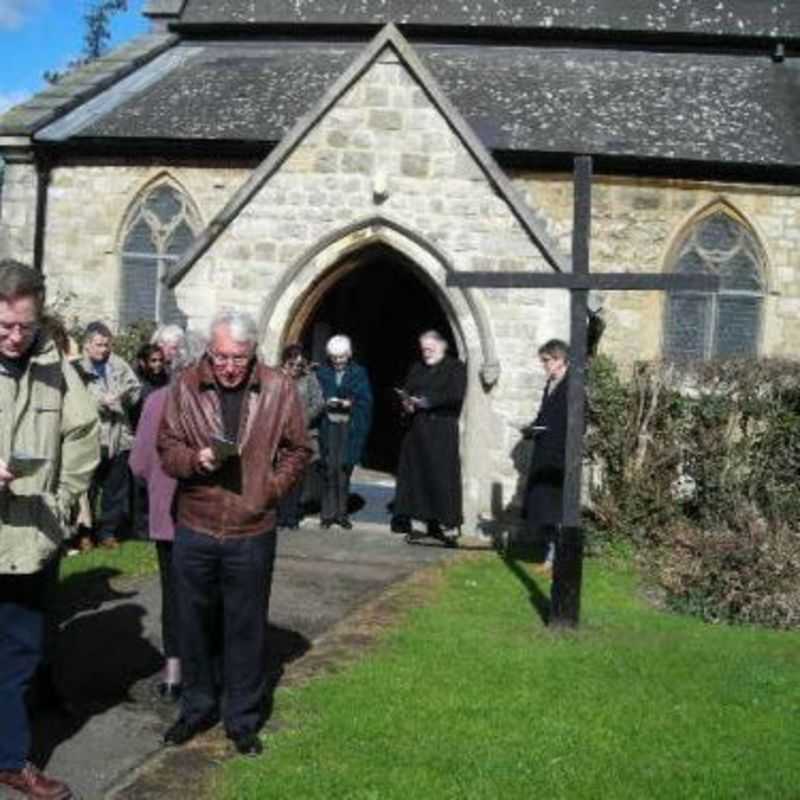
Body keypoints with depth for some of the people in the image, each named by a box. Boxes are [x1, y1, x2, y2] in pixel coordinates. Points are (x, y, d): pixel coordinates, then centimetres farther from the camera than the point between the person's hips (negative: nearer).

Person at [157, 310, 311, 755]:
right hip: (194, 530, 1)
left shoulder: (280, 390, -4)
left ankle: (244, 719, 25)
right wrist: (195, 460, -16)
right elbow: (167, 448, 3)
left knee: (247, 629, 9)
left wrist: (271, 488, -8)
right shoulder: (186, 388, -1)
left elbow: (297, 451, 3)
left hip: (252, 534, -1)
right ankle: (198, 707, 34)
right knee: (195, 624, 14)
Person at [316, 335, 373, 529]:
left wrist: (349, 403, -13)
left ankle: (342, 513, 8)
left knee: (344, 468, -2)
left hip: (350, 427, 0)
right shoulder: (322, 372, 10)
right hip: (328, 425, 0)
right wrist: (327, 402, -12)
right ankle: (328, 513, 2)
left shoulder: (359, 372, 8)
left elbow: (365, 399, 1)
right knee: (329, 468, -5)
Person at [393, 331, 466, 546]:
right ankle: (403, 519, 5)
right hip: (417, 429, 5)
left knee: (441, 475, -6)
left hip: (442, 430, -5)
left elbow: (456, 395, -11)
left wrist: (426, 401, -14)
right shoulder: (416, 369, 19)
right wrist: (406, 403, -7)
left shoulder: (455, 367, 2)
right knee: (411, 472, 2)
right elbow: (405, 392, 16)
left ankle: (438, 523, -5)